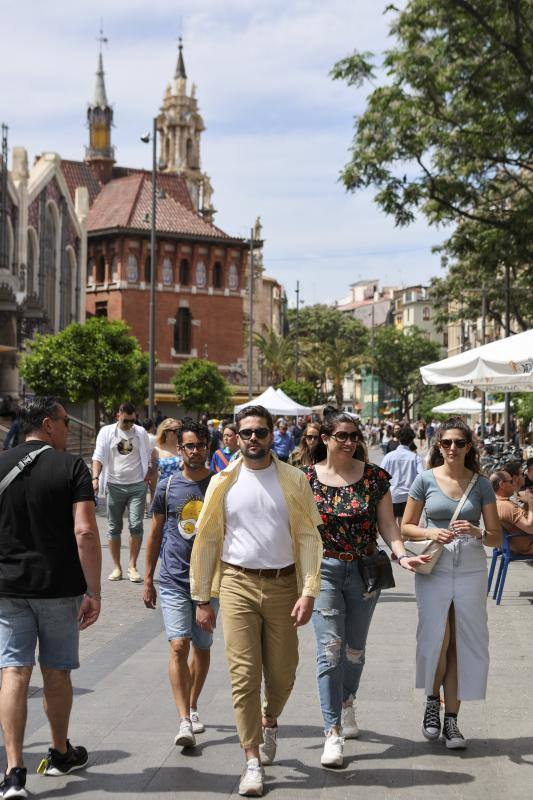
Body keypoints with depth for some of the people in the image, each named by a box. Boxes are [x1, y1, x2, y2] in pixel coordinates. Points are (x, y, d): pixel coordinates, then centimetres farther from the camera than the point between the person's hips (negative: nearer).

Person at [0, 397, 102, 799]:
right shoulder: (71, 467, -9)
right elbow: (85, 532, -17)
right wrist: (94, 592, -12)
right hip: (60, 586, -2)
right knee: (56, 672, 14)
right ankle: (60, 753, 31)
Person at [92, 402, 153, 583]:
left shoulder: (141, 432, 7)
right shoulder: (106, 432, 3)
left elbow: (149, 457, 16)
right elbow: (98, 457, -2)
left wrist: (149, 475, 4)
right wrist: (95, 477, -17)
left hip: (137, 486, 0)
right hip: (114, 486, 0)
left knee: (136, 526, -6)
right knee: (114, 528, 5)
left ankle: (132, 566, 3)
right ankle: (117, 567, 13)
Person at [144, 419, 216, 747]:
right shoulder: (167, 486, 1)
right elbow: (155, 534, 9)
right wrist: (148, 579, 8)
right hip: (173, 580, -1)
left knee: (202, 647, 12)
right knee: (179, 645, -13)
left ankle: (193, 707, 31)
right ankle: (184, 721, -13)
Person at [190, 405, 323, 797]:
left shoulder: (294, 480, 3)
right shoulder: (224, 482, 4)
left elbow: (309, 538, 1)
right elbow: (207, 540, 8)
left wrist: (308, 592, -9)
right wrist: (202, 599, 6)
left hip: (282, 585, 0)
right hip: (238, 584, 0)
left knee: (282, 673, 7)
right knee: (244, 674, -4)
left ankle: (269, 722, 40)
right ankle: (252, 762, 4)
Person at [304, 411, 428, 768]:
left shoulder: (374, 476, 0)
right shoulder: (308, 478, -2)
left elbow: (387, 523, 1)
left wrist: (402, 554, -16)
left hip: (364, 571, 2)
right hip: (324, 570, -2)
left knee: (355, 648, 14)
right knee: (330, 648, -12)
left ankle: (346, 704, 42)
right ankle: (333, 732, -9)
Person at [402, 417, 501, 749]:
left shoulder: (481, 483, 4)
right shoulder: (426, 479, 2)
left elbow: (497, 535, 5)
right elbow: (406, 527, 7)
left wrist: (477, 533, -16)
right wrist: (431, 533, -12)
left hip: (471, 569, 1)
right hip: (434, 568, -1)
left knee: (462, 645, 2)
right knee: (435, 640, -6)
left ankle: (451, 719, 13)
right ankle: (433, 700, 22)